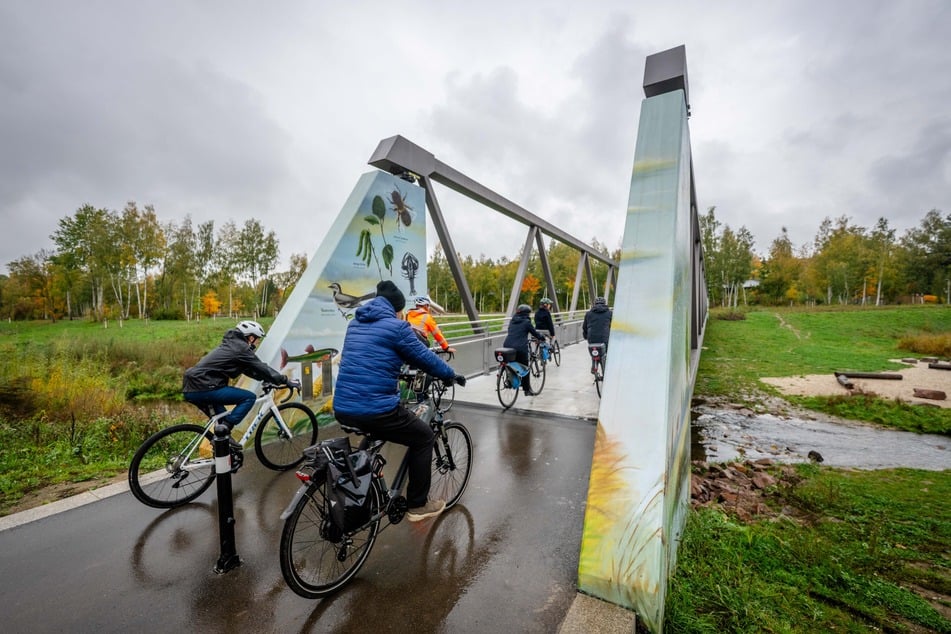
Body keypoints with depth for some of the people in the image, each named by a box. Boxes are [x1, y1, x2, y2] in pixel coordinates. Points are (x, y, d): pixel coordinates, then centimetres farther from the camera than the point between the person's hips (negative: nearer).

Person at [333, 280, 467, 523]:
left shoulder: (355, 323, 16)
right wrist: (452, 375, 15)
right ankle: (417, 505, 22)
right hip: (375, 409, -8)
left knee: (375, 433, 38)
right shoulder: (396, 326, -8)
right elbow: (424, 357, -1)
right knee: (424, 438, 14)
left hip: (342, 408, 8)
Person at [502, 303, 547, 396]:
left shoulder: (512, 321, 16)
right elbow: (534, 333, 4)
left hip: (507, 346, 5)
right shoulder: (526, 322, -2)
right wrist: (542, 337, 23)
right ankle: (527, 389, 14)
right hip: (520, 348, -5)